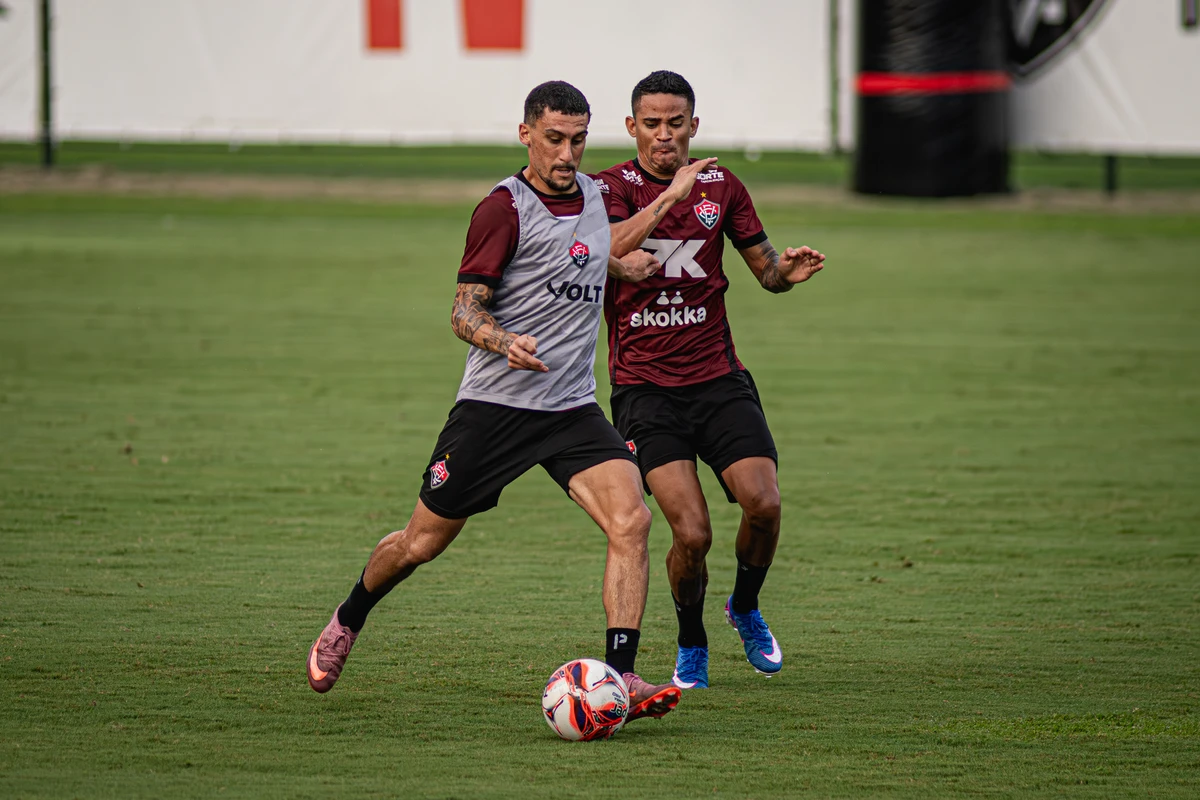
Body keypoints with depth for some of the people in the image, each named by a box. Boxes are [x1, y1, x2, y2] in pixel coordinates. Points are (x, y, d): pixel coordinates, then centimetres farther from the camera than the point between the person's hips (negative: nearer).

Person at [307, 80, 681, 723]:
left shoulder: (593, 195, 11)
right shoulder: (503, 208, -11)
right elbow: (465, 312, -15)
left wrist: (624, 265, 19)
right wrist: (506, 343, -34)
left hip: (573, 407, 5)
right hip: (494, 404, -5)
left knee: (631, 522, -18)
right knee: (423, 543, 7)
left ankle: (620, 678, -19)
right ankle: (346, 623, 36)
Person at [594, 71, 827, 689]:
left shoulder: (720, 186, 9)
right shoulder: (611, 188, -1)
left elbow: (764, 267, 15)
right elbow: (605, 249, -22)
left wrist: (786, 271, -8)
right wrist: (668, 196, -29)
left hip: (718, 378, 3)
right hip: (644, 388, -3)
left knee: (763, 504, -15)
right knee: (691, 533, -16)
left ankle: (745, 609, 16)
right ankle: (691, 646, 11)